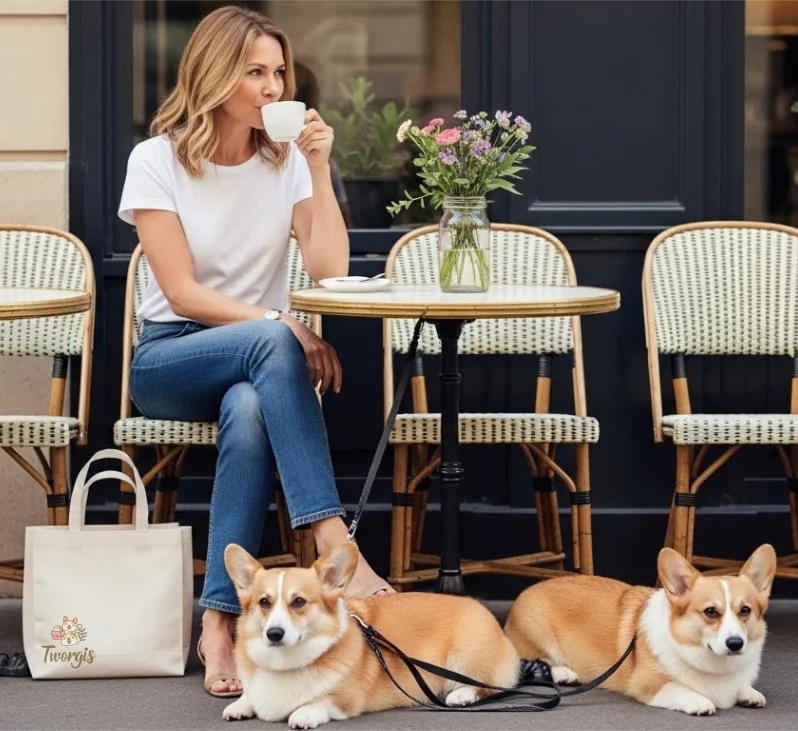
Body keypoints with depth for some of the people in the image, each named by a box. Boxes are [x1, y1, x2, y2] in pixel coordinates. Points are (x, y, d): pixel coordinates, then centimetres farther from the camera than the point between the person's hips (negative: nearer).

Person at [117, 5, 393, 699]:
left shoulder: (287, 160, 5)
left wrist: (318, 169, -12)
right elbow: (182, 291, -11)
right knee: (273, 344, -35)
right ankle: (335, 543, -44)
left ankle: (221, 620, -40)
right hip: (168, 361, -2)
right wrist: (280, 326, -22)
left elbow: (329, 271, -6)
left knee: (250, 412, -36)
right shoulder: (157, 160, -4)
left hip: (254, 368, 2)